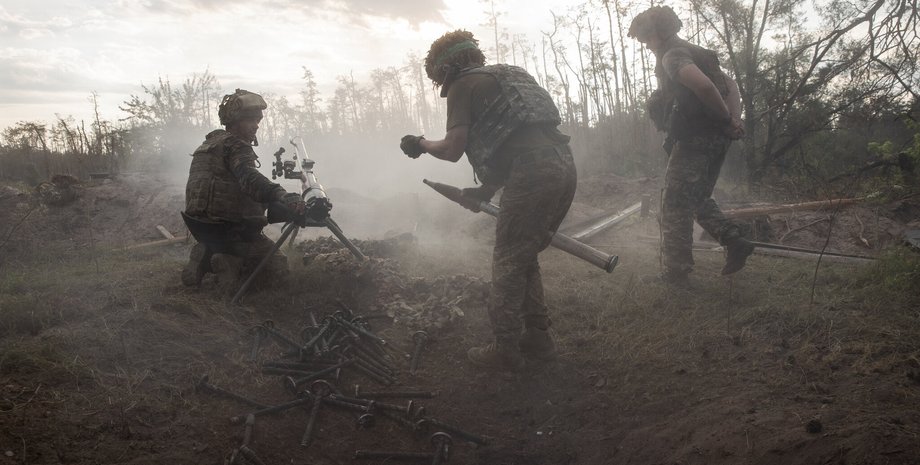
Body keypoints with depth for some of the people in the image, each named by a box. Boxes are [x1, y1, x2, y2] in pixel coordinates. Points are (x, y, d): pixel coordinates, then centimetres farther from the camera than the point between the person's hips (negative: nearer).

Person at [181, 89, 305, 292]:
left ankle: (205, 258, 5)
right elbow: (249, 179, -33)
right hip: (226, 228, -8)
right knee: (277, 263, 3)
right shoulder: (235, 146, -12)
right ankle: (229, 265, -18)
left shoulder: (208, 143, 17)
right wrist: (283, 196, -49)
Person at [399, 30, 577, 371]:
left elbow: (453, 149, -3)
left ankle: (506, 350, 9)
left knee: (508, 264, 3)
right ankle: (538, 338, 24)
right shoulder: (506, 77, 29)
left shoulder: (463, 85, 5)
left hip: (532, 174, -8)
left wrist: (421, 145, 17)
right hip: (563, 166, 8)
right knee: (525, 259, 20)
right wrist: (487, 189, 32)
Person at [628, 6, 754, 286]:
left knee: (675, 206, -1)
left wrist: (727, 120, -18)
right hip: (716, 140, 9)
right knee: (698, 199, 22)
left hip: (694, 140, -9)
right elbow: (729, 85, 17)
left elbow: (704, 86, -30)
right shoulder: (696, 54, 19)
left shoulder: (672, 56, -13)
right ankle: (735, 242, 9)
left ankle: (675, 273, 2)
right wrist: (734, 118, 2)